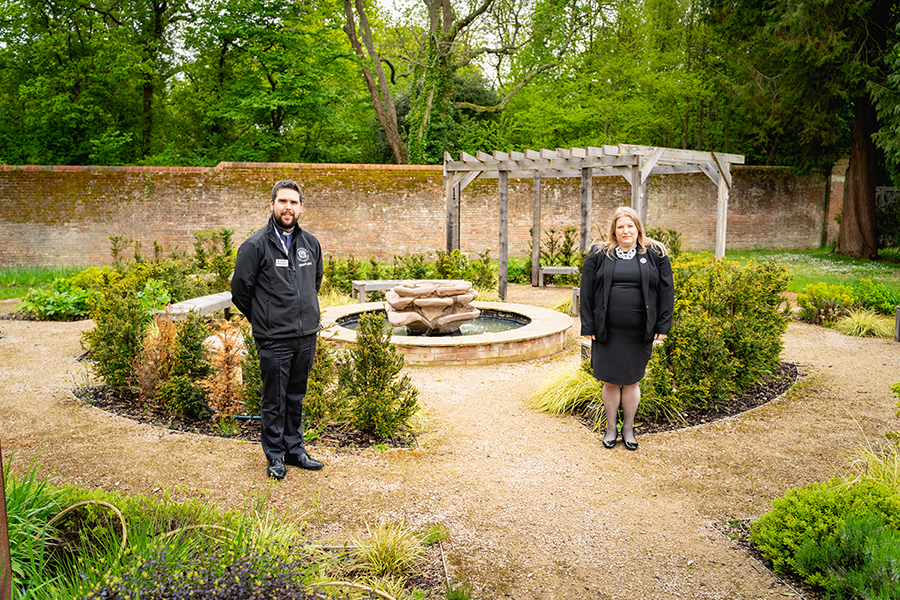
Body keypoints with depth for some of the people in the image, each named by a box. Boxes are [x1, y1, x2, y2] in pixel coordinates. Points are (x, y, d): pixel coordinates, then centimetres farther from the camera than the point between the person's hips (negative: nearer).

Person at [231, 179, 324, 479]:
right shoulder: (256, 245, -8)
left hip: (307, 335, 5)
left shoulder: (311, 243, 8)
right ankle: (275, 456, 19)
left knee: (296, 397, 15)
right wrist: (264, 319, 5)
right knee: (275, 401, 5)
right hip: (273, 339, -4)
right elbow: (240, 289, -2)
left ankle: (295, 449, 28)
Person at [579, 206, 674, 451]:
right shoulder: (598, 255, 3)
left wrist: (663, 326, -2)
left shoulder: (655, 254, 3)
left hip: (639, 331, 0)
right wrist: (588, 326, -2)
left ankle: (628, 428, 26)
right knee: (610, 381, 7)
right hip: (607, 330, 0)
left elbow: (666, 291, 4)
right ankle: (611, 427, 24)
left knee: (632, 381, 9)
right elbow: (587, 291, 3)